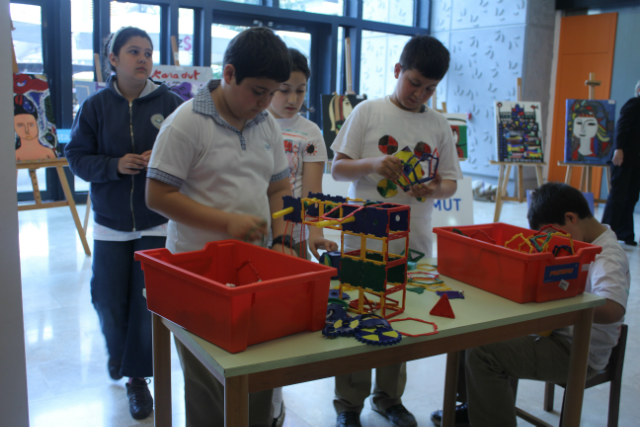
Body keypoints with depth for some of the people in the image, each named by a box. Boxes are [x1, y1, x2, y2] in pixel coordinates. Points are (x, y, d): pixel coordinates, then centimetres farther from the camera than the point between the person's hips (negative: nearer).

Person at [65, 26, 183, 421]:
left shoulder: (170, 103, -4)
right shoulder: (96, 106, 0)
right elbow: (77, 156, 2)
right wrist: (114, 166, -15)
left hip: (158, 224, -1)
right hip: (111, 224, 2)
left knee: (148, 302, 1)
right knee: (108, 301, 10)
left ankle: (137, 376, 20)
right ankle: (119, 351, 43)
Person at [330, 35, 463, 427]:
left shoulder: (439, 124, 6)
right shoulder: (368, 112, -1)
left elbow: (451, 182, 8)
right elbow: (338, 168, -2)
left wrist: (435, 189, -15)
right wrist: (372, 164, -20)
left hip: (414, 243, 3)